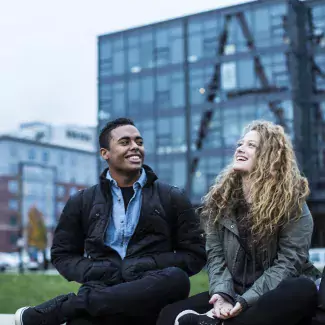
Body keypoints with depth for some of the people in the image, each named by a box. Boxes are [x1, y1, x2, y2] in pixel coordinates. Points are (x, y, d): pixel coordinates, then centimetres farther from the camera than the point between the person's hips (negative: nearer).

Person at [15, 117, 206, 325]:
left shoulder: (172, 198, 12)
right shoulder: (82, 202, 16)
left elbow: (195, 254, 9)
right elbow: (62, 255, 19)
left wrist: (148, 266, -8)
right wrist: (92, 271, -3)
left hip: (150, 296, 4)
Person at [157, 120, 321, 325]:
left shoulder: (291, 199, -5)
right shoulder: (221, 197, 7)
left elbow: (289, 261, -12)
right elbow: (216, 255, 3)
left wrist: (246, 301, -24)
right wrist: (223, 294, -18)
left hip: (274, 295, -2)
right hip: (234, 292, 2)